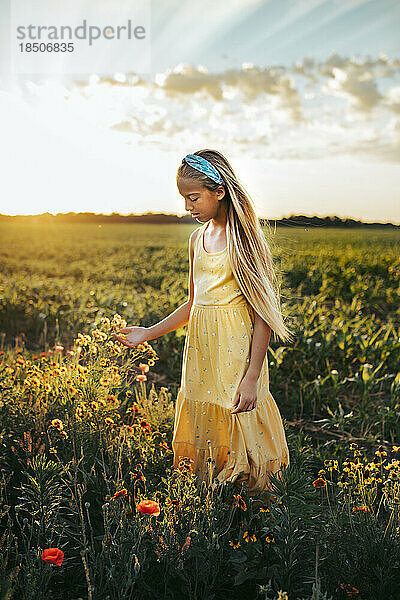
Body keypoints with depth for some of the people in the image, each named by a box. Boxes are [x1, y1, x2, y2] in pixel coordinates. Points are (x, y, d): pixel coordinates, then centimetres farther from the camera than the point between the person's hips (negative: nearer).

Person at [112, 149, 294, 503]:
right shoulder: (198, 238, 10)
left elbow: (263, 314, -13)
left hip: (238, 353, -6)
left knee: (240, 433, 1)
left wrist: (252, 377, -17)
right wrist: (149, 333, 13)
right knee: (204, 433, 12)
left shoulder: (244, 238, -11)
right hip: (201, 351, 7)